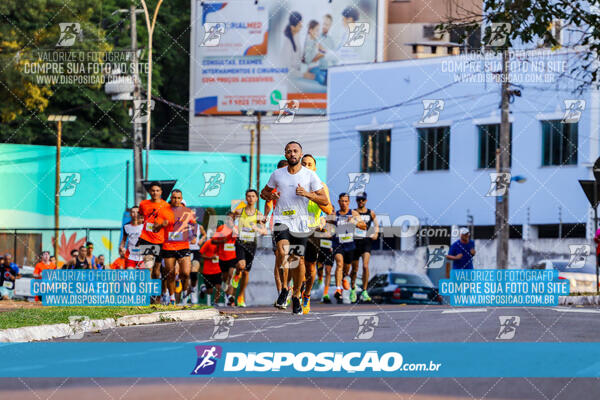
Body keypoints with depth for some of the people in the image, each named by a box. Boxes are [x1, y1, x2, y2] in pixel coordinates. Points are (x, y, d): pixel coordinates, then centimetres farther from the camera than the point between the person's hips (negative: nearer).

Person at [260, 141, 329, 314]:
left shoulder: (310, 175, 2)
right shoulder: (277, 174, 8)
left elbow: (324, 200, 1)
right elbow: (263, 192, 21)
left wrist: (307, 194, -16)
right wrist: (270, 196, -2)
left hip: (300, 222, 0)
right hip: (281, 220, 0)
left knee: (299, 261, 3)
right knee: (283, 251, -26)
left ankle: (296, 295, 21)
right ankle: (284, 287, -10)